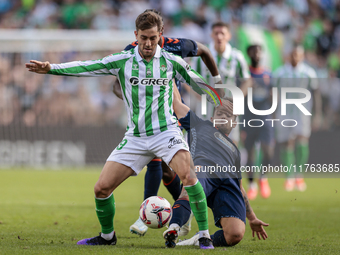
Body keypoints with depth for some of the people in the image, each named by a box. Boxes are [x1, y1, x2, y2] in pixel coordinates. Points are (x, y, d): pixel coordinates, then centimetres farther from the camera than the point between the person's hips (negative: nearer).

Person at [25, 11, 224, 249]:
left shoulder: (171, 61, -1)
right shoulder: (122, 61, -1)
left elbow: (198, 83, 13)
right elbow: (86, 67, -7)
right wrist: (51, 68, -19)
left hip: (166, 131, -2)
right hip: (135, 138, 2)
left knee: (188, 175, -28)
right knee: (102, 187, -2)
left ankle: (204, 235, -17)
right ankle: (107, 235, 24)